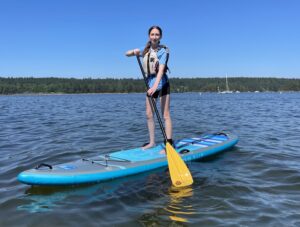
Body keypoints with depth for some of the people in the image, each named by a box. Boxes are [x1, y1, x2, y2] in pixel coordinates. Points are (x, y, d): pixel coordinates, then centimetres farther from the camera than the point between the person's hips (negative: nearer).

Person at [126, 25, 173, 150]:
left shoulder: (163, 51, -10)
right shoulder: (146, 50, 9)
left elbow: (161, 70, -24)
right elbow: (127, 54, 14)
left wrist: (155, 86, -38)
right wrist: (134, 51, -9)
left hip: (162, 84, -6)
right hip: (150, 84, 6)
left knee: (165, 115, -7)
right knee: (149, 114, 9)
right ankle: (152, 142, 20)